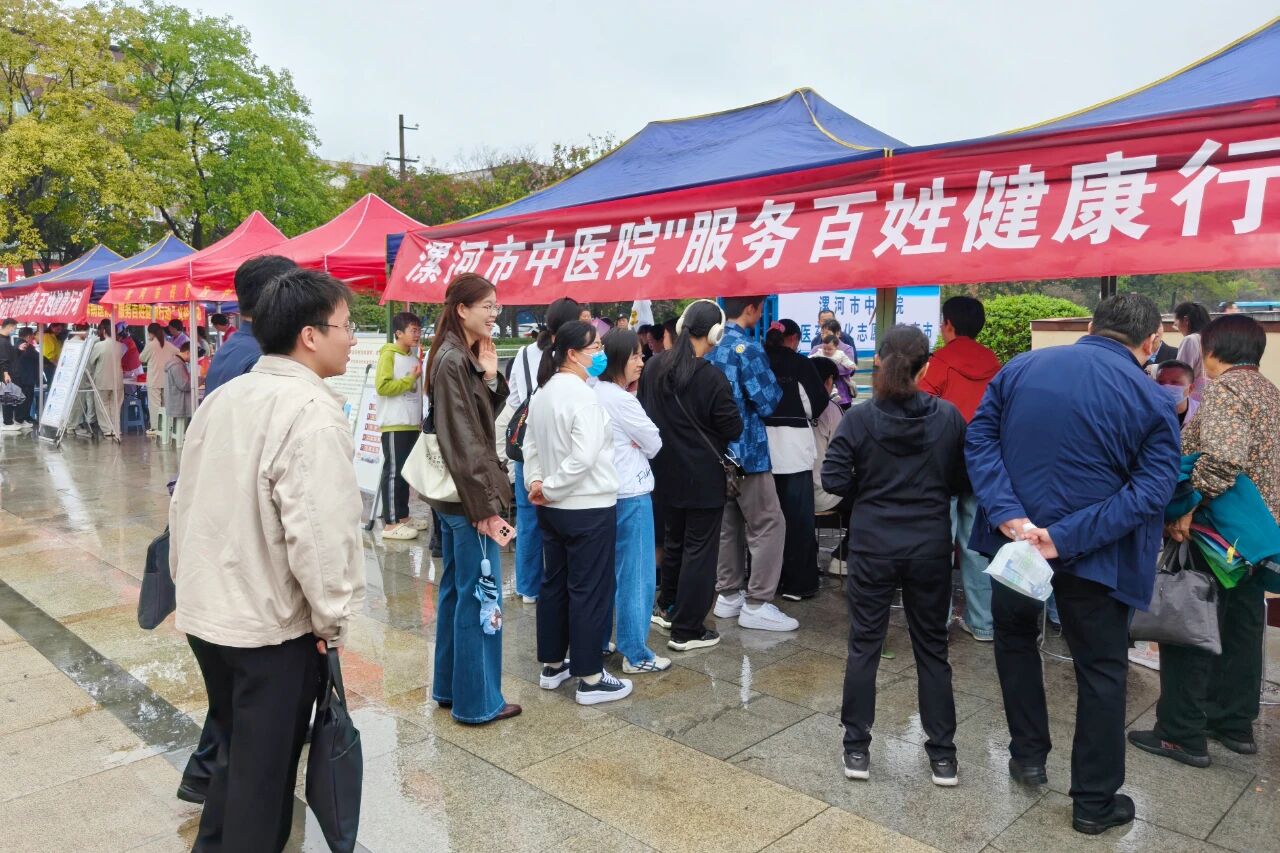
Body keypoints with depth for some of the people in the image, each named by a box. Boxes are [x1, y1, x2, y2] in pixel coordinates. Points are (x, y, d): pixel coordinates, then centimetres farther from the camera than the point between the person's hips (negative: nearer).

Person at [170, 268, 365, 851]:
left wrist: (191, 584, 22)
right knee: (265, 767, 11)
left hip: (205, 612, 8)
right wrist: (333, 619, -14)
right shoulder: (313, 413, -21)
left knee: (236, 748, 25)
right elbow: (319, 530, -28)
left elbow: (184, 504, 11)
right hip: (272, 624, -8)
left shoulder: (221, 399, 5)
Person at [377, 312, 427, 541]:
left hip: (411, 424, 8)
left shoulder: (413, 356, 15)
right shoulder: (388, 355, -8)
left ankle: (403, 516, 22)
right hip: (394, 425, -8)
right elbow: (382, 386, -19)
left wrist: (420, 419, 18)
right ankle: (390, 523, -2)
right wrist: (410, 379, -13)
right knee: (393, 472, -5)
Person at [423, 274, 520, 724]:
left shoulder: (463, 357, 12)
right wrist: (486, 506, -20)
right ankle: (478, 701, 11)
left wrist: (490, 375, -3)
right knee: (480, 597, 0)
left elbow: (484, 418, 12)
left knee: (455, 590, 17)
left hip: (453, 495, 10)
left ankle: (449, 686, 29)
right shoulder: (453, 361, -17)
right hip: (468, 496, -10)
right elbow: (464, 441, -21)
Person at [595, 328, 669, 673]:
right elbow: (654, 443, -9)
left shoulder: (595, 394, 8)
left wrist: (631, 443, -2)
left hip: (605, 493, 9)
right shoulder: (621, 399, -18)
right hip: (630, 495, -9)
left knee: (606, 573, 17)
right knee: (637, 578, 0)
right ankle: (635, 654, 7)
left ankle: (597, 641, 27)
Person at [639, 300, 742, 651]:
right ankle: (687, 630, 11)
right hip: (703, 476, -6)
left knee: (673, 540, 23)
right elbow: (733, 429, -14)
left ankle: (666, 607, 37)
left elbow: (645, 411, 11)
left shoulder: (654, 366, -2)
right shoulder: (712, 377, -21)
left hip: (666, 471, 7)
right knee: (699, 549, 4)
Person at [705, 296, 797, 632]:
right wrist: (776, 384, 5)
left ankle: (729, 595, 23)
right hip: (746, 449, -8)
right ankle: (757, 604, 2)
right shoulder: (747, 349, -16)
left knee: (728, 523, 15)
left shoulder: (710, 346, 8)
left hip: (718, 449, 8)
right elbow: (767, 403, -14)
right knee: (768, 524, -1)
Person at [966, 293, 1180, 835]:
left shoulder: (1020, 368, 0)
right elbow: (1150, 491, -16)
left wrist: (1009, 516, -17)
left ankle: (1027, 756, 33)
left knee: (1014, 636, 27)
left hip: (1015, 539, 2)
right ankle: (1094, 802, 23)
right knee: (1100, 671, 13)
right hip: (1096, 553, -2)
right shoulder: (1152, 400, -6)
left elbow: (979, 440, -7)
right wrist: (1066, 538, -21)